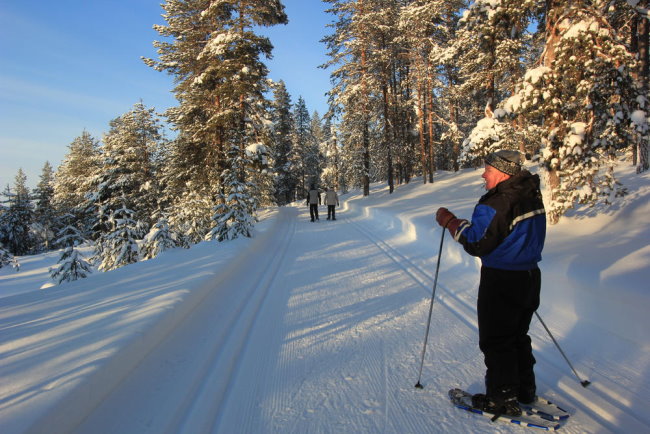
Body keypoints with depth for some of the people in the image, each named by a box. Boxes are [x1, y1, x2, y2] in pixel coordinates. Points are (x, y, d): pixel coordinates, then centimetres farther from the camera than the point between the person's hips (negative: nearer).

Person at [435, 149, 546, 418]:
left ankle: (502, 400, 18)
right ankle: (525, 390, 36)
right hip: (530, 276, 9)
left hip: (501, 282, -9)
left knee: (495, 341, 6)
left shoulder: (496, 204, -23)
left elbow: (477, 244, -22)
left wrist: (451, 222, -11)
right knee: (518, 336, 23)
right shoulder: (532, 196, 5)